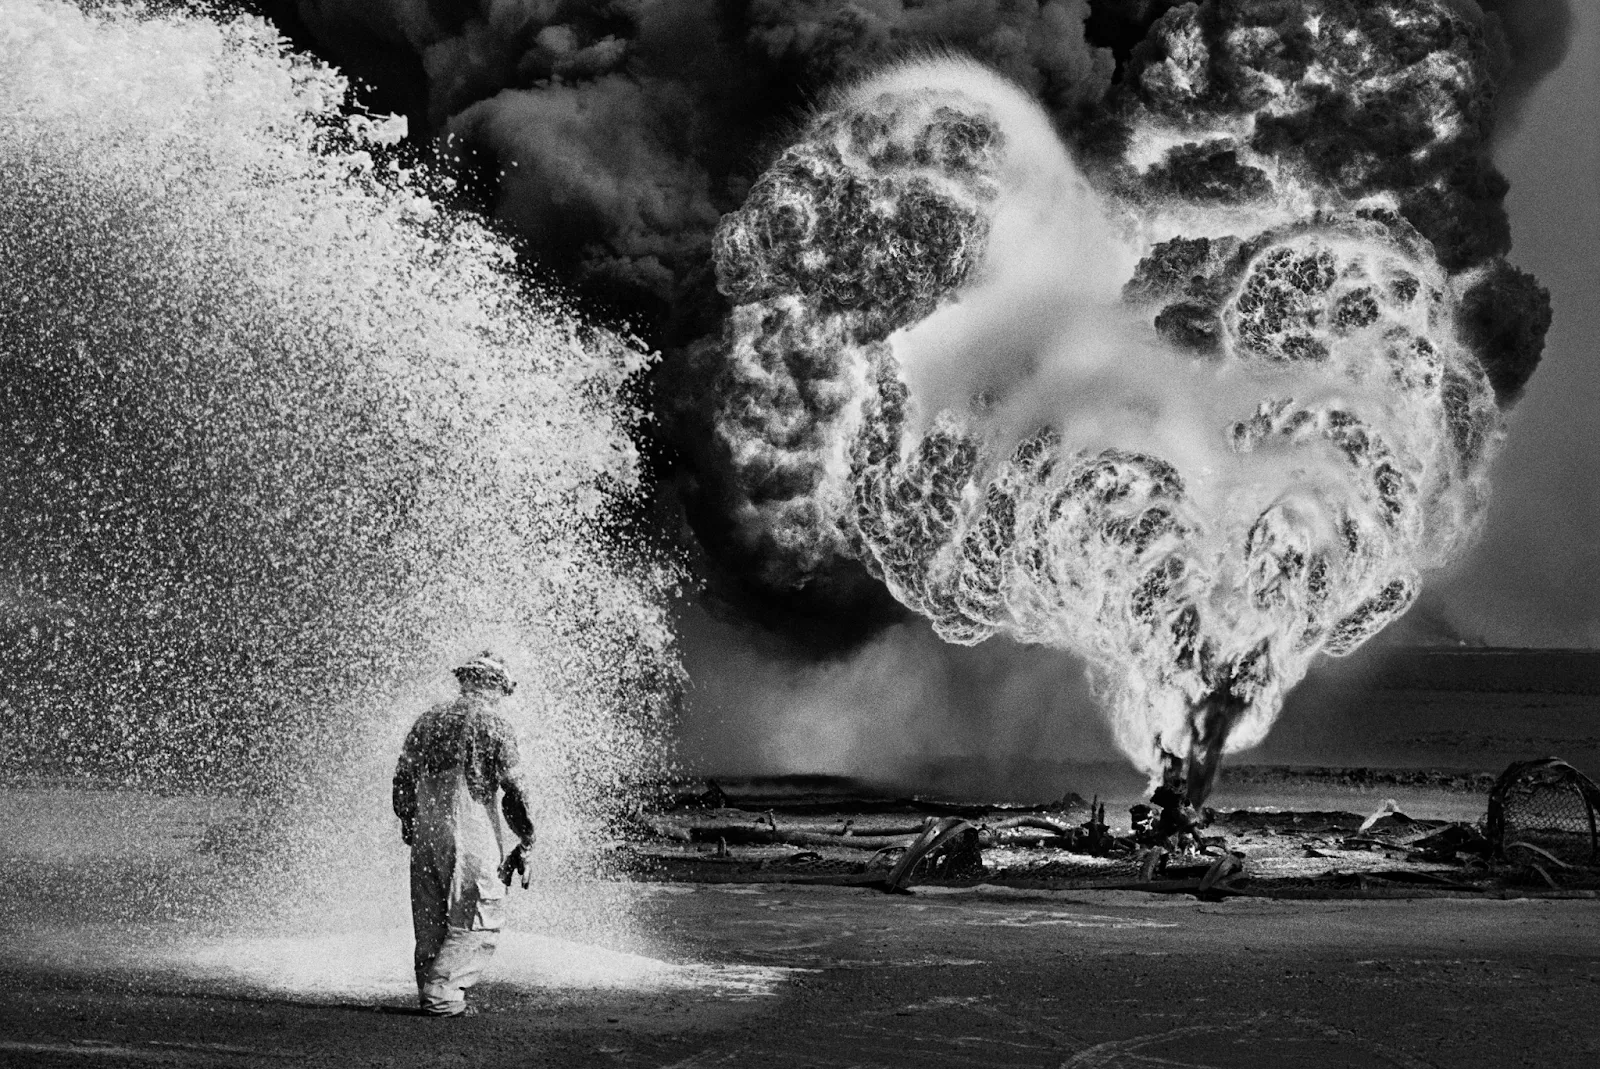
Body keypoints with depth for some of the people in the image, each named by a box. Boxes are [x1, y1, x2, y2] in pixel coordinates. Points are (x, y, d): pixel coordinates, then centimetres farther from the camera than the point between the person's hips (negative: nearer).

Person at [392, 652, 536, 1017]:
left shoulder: (428, 720, 12)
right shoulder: (496, 727, -3)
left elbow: (402, 781, 14)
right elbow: (514, 793, -5)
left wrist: (409, 828, 25)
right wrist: (526, 843, 3)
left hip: (425, 836, 6)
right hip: (472, 837, -5)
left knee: (431, 924, 13)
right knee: (478, 923, 0)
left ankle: (431, 991, 15)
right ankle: (441, 990, -9)